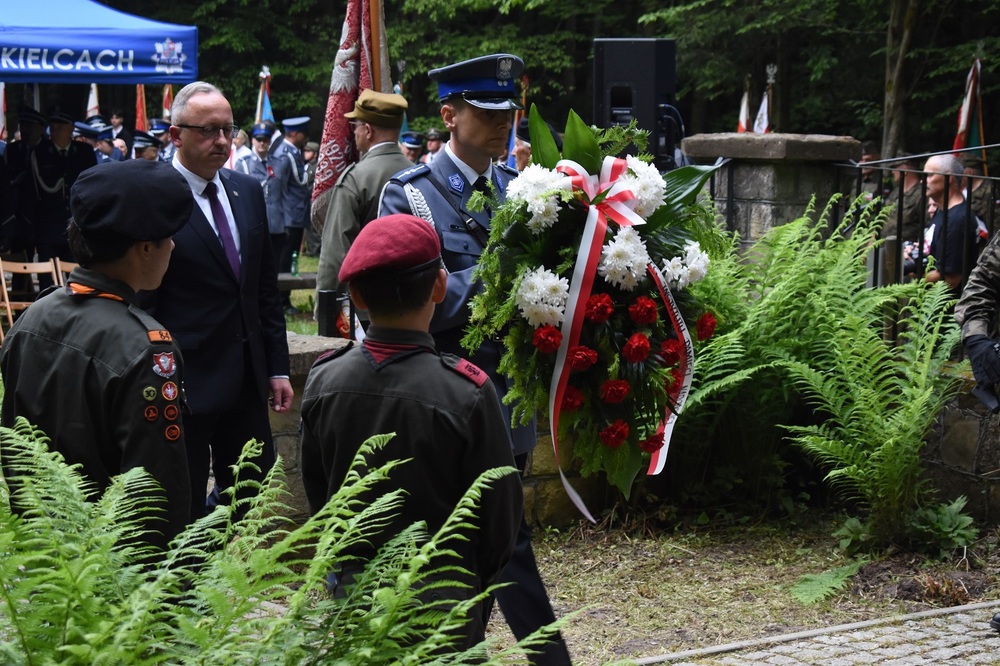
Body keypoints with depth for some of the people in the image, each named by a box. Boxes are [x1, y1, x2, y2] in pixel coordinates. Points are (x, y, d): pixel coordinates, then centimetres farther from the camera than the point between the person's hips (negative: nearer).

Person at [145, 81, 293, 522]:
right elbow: (142, 304, -11)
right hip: (185, 383, -6)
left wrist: (278, 368, 12)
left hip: (247, 380, 6)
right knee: (184, 515, 6)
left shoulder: (249, 192, 9)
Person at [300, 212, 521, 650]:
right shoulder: (466, 392, -20)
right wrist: (474, 584, 8)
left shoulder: (324, 382, -9)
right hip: (441, 599, -3)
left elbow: (317, 496, 4)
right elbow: (499, 514, -10)